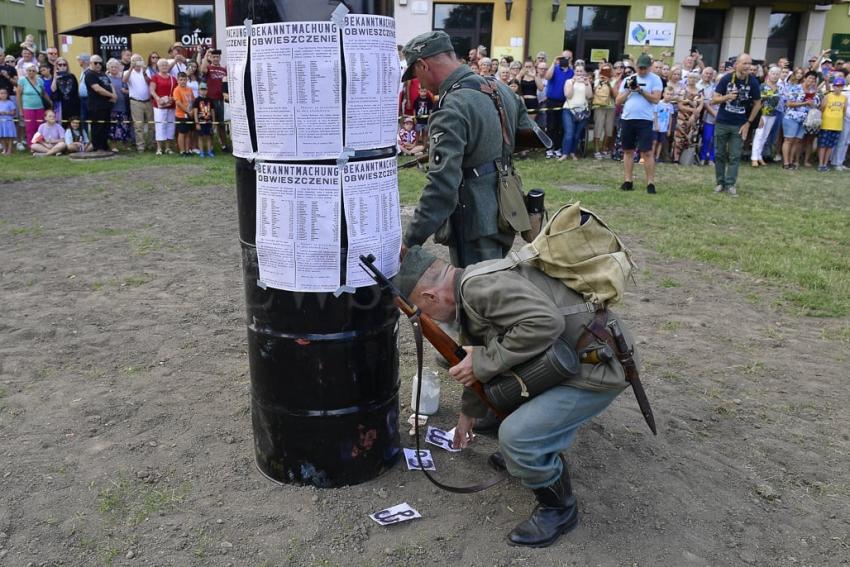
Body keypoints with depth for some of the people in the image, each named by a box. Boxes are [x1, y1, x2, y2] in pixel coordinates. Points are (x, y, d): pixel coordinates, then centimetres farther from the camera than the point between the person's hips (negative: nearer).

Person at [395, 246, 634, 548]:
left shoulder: (480, 285, -23)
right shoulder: (473, 289, 10)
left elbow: (546, 322, -34)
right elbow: (479, 358, 24)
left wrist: (484, 361, -23)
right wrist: (468, 412, 36)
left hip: (599, 365, -10)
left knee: (518, 434, -20)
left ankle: (559, 509, 6)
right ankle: (522, 453, 36)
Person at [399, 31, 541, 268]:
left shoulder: (451, 110, -20)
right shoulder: (500, 88, 6)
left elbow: (442, 185, -27)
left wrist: (411, 241, -25)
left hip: (477, 224, -9)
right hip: (505, 213, 9)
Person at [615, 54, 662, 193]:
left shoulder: (655, 79, 1)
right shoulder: (628, 79, 11)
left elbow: (656, 99, -8)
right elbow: (618, 101, 8)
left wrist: (641, 90, -13)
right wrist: (629, 90, -6)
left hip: (645, 120, -4)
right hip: (627, 119, 4)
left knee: (647, 152, -7)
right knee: (628, 151, 7)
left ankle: (650, 182, -2)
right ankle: (628, 181, 15)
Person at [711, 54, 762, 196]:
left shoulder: (753, 82, -7)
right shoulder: (726, 78, -8)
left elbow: (757, 104, 3)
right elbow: (714, 99, -6)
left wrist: (748, 123, -3)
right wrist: (727, 97, -26)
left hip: (739, 125, 0)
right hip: (722, 123, 0)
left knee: (734, 156, 0)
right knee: (720, 154, 7)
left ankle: (730, 184, 5)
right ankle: (720, 182, 17)